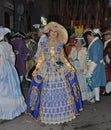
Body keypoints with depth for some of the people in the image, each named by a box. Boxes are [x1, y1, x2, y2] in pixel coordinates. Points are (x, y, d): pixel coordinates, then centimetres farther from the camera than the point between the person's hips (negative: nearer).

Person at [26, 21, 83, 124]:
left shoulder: (60, 44, 6)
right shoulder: (44, 44, 3)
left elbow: (63, 58, 10)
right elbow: (41, 58, 3)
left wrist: (70, 67, 4)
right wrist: (36, 69, -4)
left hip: (60, 70, 1)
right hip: (46, 71, -1)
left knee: (61, 92, 1)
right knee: (47, 92, 0)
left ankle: (62, 113, 16)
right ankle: (47, 115, 14)